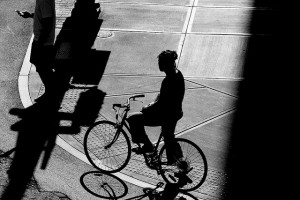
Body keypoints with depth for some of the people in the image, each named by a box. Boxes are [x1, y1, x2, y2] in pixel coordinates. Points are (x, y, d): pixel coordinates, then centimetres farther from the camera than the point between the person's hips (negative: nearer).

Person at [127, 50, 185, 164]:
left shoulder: (169, 81, -27)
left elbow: (162, 103, -24)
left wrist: (147, 108, -10)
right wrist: (153, 103, 8)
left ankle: (147, 145, 5)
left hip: (167, 115, -10)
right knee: (169, 137, 28)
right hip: (175, 113, 10)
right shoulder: (177, 74, 4)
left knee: (133, 119, -6)